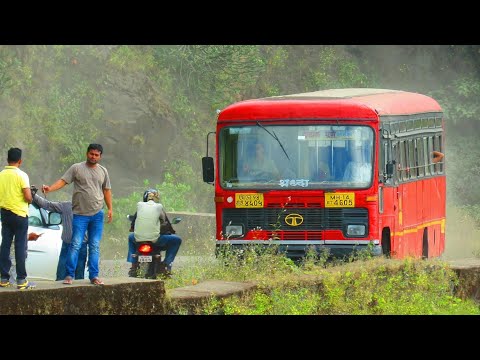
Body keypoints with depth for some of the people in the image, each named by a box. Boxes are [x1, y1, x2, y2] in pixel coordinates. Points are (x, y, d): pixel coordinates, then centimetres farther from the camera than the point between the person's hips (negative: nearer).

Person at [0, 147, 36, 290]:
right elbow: (28, 197, -17)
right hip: (20, 214, -5)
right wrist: (29, 200, 4)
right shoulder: (21, 175, -13)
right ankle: (21, 280, -4)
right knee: (20, 246, -3)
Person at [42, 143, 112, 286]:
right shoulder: (76, 168, -1)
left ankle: (94, 276, 11)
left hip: (97, 214, 4)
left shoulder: (103, 171, 12)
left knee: (95, 246, 6)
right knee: (75, 245, -8)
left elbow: (107, 190, 17)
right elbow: (63, 181, -7)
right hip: (80, 214, -4)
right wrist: (50, 188, -24)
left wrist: (110, 208, 11)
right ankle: (69, 275, -3)